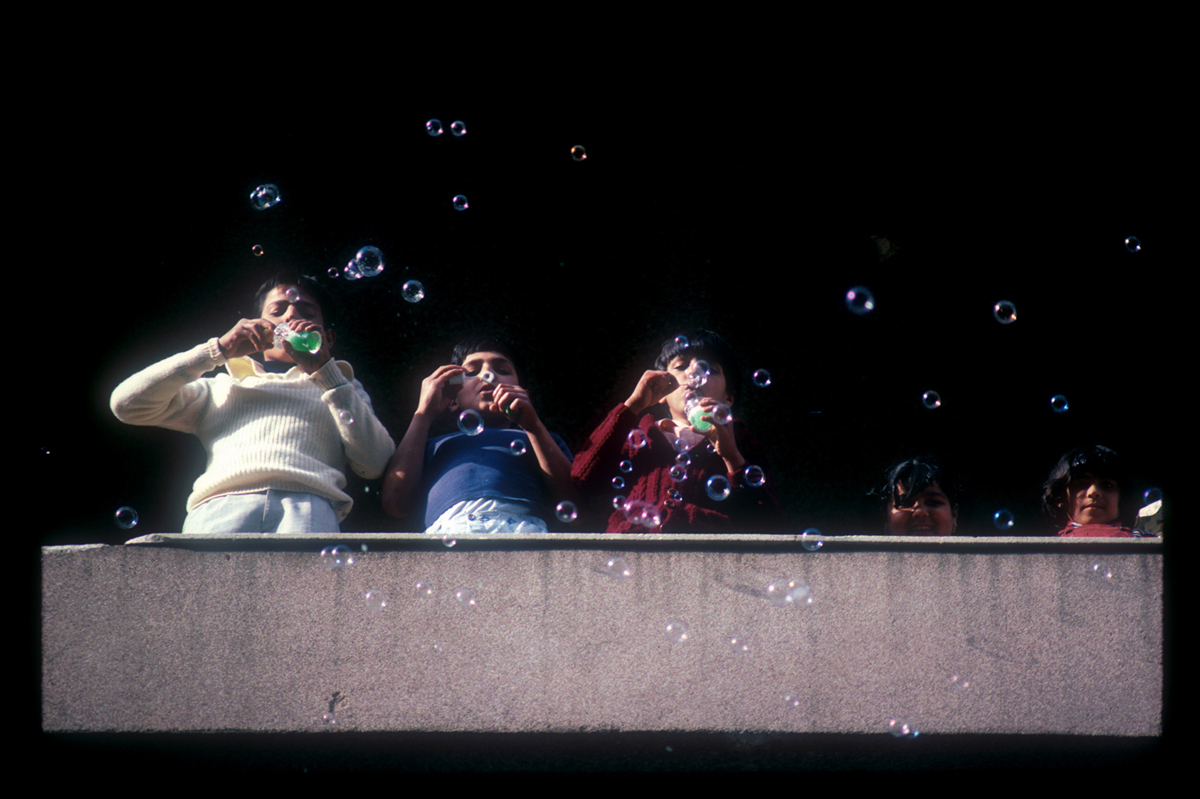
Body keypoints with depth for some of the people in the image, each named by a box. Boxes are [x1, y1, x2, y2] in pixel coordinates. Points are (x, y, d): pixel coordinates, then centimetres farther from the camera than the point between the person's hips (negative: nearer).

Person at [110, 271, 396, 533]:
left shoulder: (339, 388, 37)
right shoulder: (222, 387, 38)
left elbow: (375, 464, 15)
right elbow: (126, 404, 22)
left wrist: (323, 370, 15)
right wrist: (219, 350, 18)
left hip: (308, 503, -1)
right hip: (221, 505, 1)